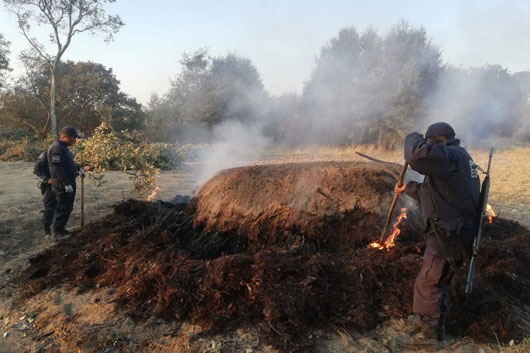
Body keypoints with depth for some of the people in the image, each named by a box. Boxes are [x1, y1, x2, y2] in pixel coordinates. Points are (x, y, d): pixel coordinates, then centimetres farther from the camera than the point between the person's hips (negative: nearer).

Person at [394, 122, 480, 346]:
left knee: (427, 284, 4)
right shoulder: (457, 159, 16)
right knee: (438, 282, 22)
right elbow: (432, 193, 26)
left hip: (448, 236, -10)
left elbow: (418, 156, -38)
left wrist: (413, 138, -17)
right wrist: (407, 188, 31)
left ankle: (428, 331, 20)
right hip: (452, 233, 10)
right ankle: (436, 327, 36)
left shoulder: (451, 157, -17)